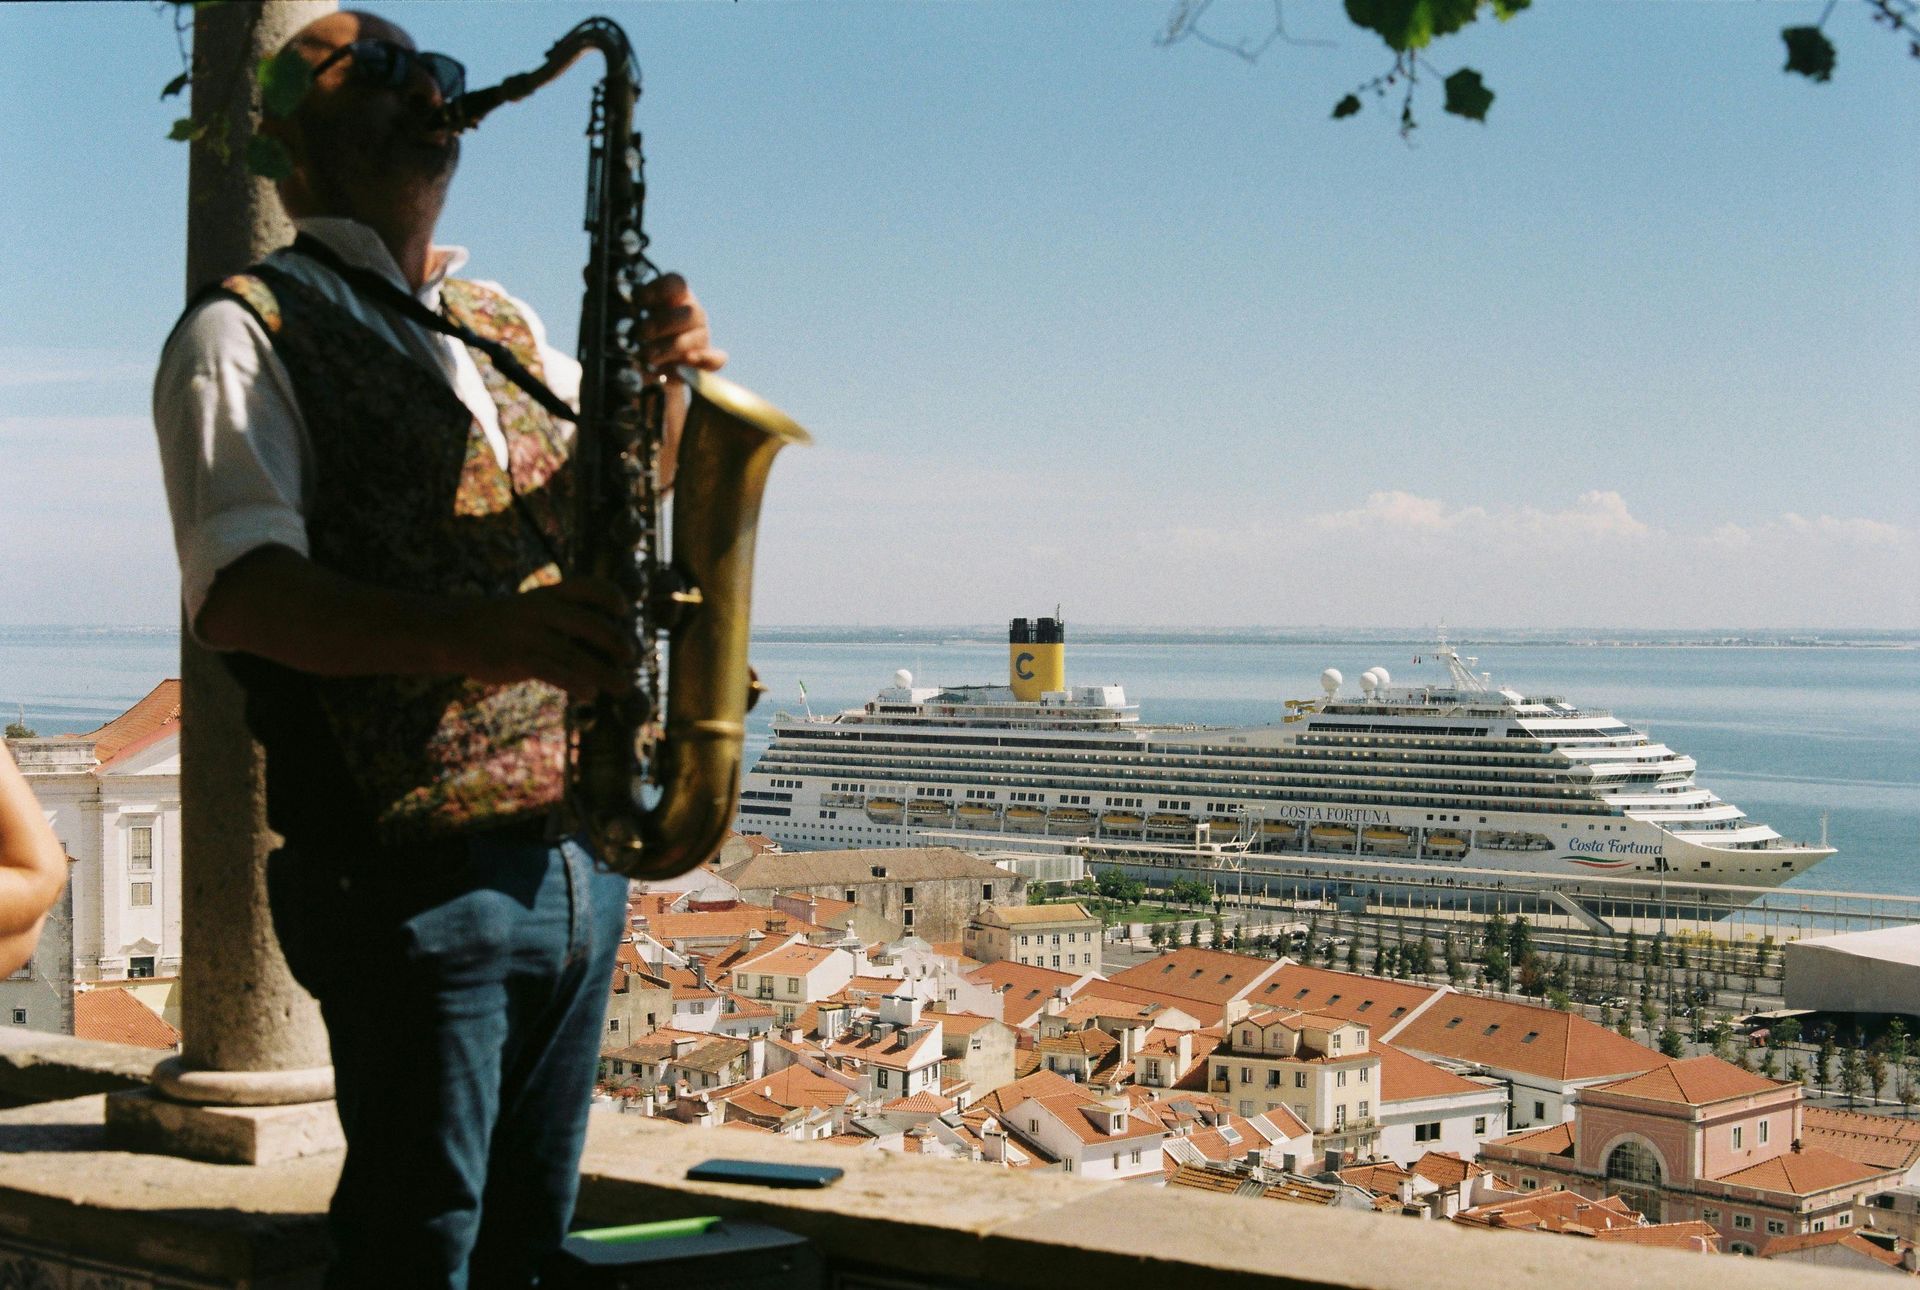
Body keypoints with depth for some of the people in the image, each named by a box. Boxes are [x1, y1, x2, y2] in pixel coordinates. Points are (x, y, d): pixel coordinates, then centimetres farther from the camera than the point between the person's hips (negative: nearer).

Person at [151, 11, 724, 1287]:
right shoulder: (248, 331, -3)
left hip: (577, 857, 7)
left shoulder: (500, 322, 20)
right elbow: (238, 593, -17)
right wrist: (467, 635, -34)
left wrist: (662, 378, -2)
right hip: (413, 875, -7)